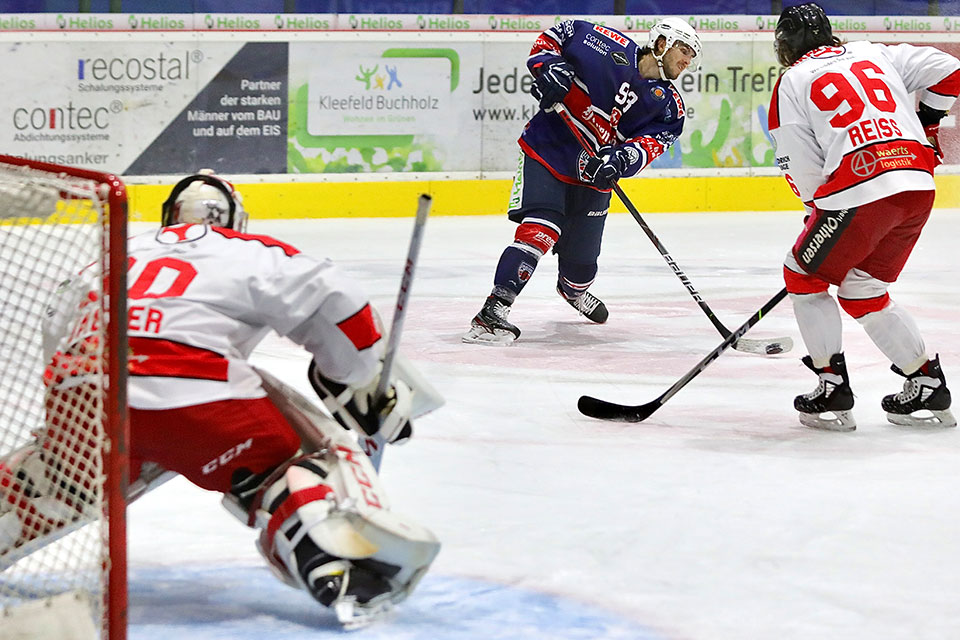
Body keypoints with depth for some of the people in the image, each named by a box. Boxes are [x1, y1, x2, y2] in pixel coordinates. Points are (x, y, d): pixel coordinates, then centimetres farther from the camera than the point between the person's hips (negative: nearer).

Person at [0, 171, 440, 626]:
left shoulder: (125, 252, 31)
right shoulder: (251, 252, 18)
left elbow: (57, 328, 36)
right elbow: (335, 304, 7)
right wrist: (369, 391, 19)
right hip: (191, 395, -5)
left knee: (65, 485, 31)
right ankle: (340, 565, -19)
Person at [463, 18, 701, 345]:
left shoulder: (669, 106, 2)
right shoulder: (611, 47, -9)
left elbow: (652, 143, -13)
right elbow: (555, 35, 0)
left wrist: (622, 159, -33)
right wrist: (548, 65, -19)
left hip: (593, 175, 5)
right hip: (545, 150, -5)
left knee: (581, 262, 11)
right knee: (540, 229, -26)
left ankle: (572, 290, 49)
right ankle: (494, 310, -28)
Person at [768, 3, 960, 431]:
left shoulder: (792, 82, 9)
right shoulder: (875, 54, 22)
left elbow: (802, 171, 5)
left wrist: (820, 209, 20)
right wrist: (925, 126, 32)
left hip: (860, 190, -6)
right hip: (918, 186, 6)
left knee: (804, 275, 14)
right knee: (862, 290, 23)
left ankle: (832, 391, 9)